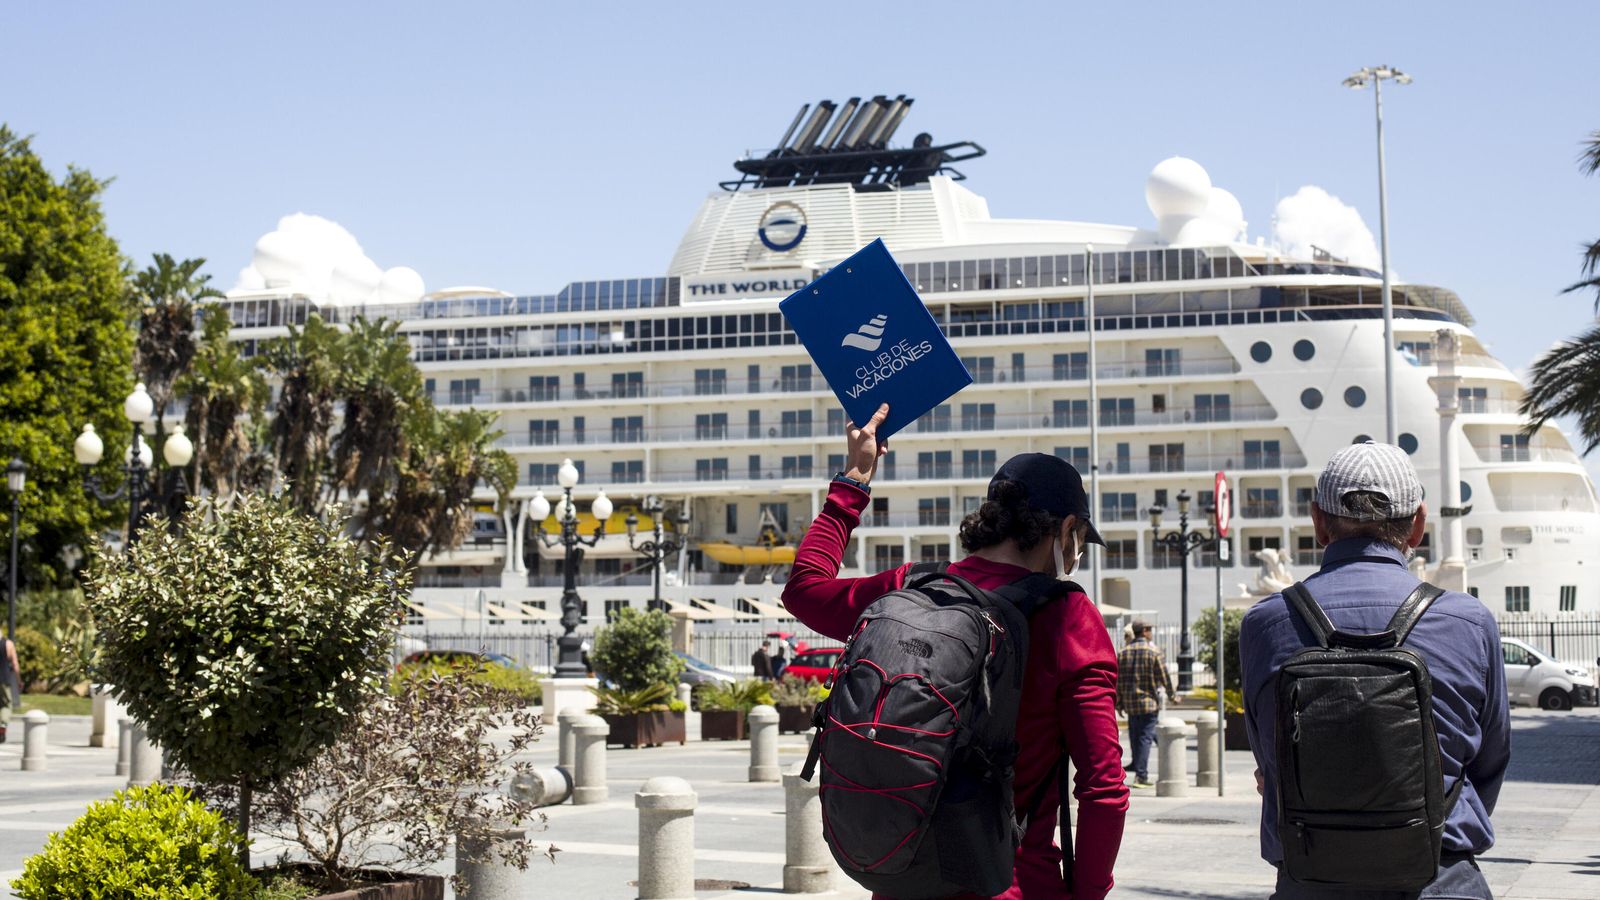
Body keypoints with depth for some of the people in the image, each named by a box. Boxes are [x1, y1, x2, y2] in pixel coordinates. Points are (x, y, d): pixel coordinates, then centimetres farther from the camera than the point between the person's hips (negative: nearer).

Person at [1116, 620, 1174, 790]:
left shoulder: (1123, 653, 6)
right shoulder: (1154, 651, -7)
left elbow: (1118, 681, 6)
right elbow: (1163, 676, -4)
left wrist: (1119, 703, 12)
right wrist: (1171, 694, 11)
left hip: (1130, 704, 4)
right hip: (1149, 701, -4)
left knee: (1135, 737, 14)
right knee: (1145, 737, -3)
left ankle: (1138, 766, 19)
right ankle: (1141, 775, -8)